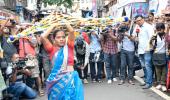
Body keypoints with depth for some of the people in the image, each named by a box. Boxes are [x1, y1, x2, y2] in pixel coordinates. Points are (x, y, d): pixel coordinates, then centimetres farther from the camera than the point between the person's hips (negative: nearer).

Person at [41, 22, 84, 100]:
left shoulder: (69, 47, 5)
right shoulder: (52, 49, 3)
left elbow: (71, 31, -4)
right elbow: (43, 36, -8)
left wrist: (65, 23, 12)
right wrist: (53, 26, 5)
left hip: (70, 78, 1)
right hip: (56, 79, 0)